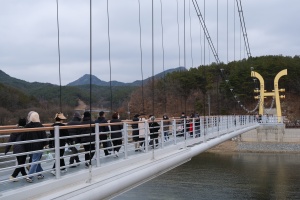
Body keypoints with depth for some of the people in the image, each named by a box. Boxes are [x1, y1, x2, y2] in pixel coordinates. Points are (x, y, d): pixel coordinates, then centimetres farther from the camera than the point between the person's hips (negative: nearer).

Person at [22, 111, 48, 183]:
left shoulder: (27, 126, 2)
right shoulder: (40, 126, -11)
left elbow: (23, 137, 6)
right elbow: (44, 135, -10)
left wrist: (26, 146, 15)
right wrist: (45, 144, 0)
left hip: (29, 147, 5)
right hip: (38, 146, -5)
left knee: (36, 160, 18)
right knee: (35, 161, -2)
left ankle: (39, 174, 24)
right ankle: (29, 176, -8)